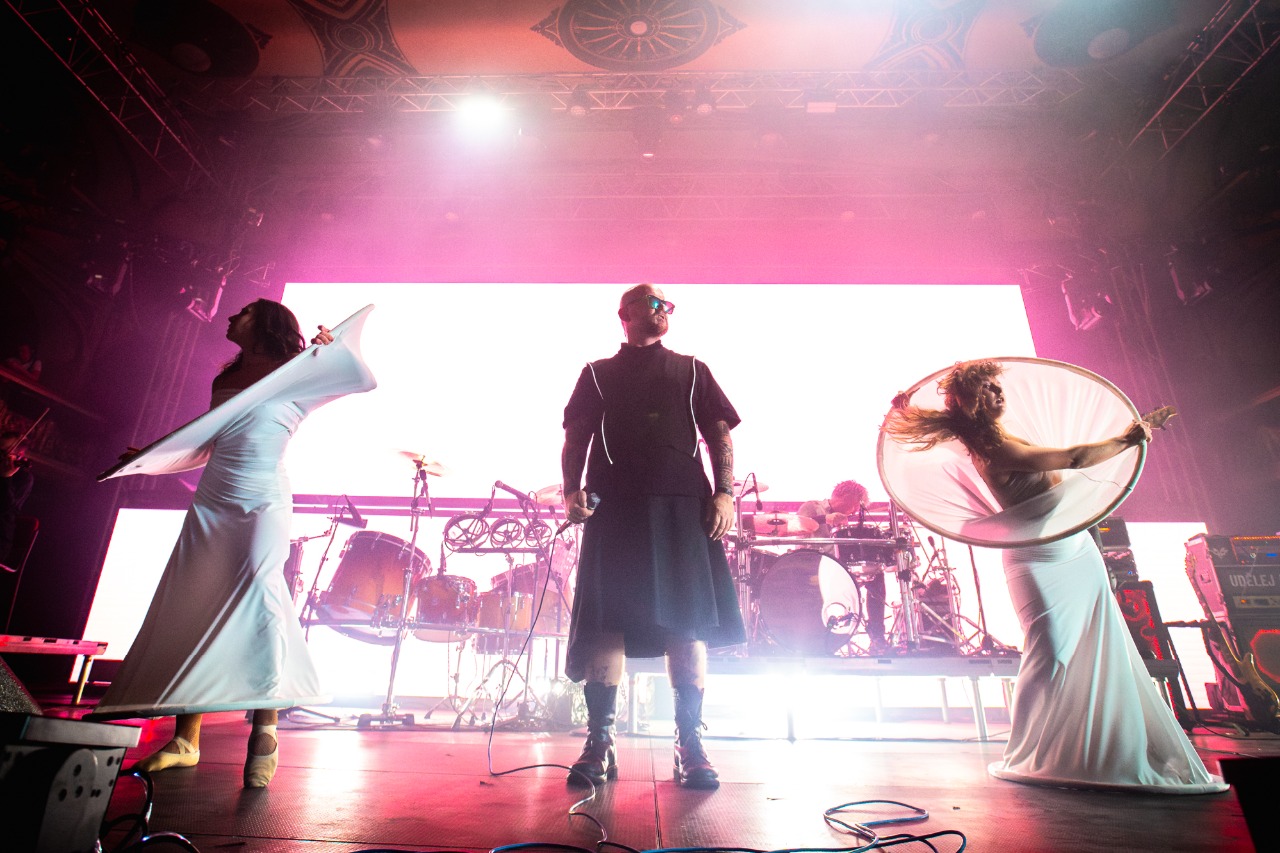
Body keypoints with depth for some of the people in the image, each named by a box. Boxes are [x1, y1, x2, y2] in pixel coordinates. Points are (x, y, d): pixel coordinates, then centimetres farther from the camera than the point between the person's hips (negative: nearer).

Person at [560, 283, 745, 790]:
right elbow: (576, 437, 13)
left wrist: (724, 492, -1)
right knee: (606, 618, -6)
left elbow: (719, 434, 14)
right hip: (614, 501, 0)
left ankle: (689, 745, 6)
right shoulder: (597, 374, 22)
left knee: (689, 618, -3)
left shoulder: (692, 371, 24)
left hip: (683, 502, 1)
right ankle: (599, 742, 3)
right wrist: (571, 490, -4)